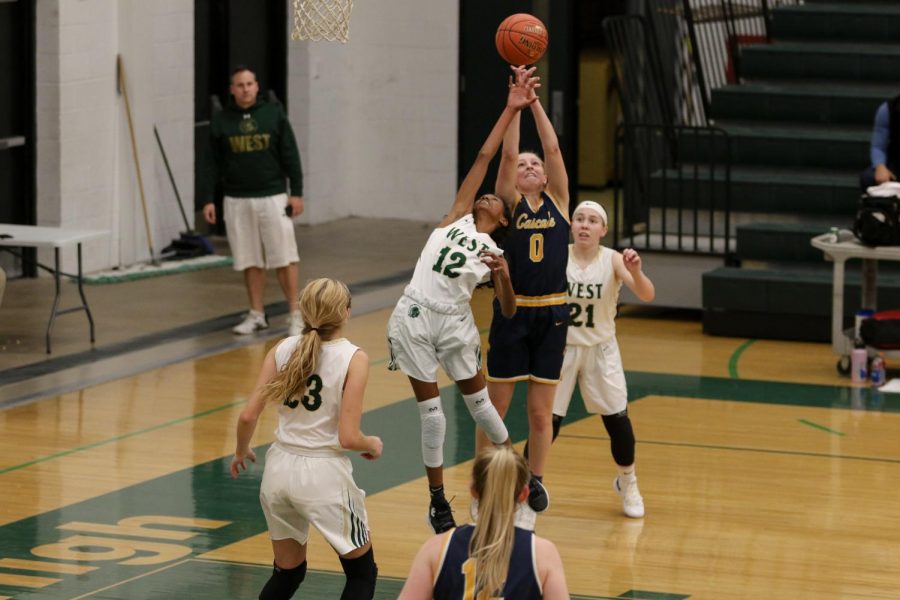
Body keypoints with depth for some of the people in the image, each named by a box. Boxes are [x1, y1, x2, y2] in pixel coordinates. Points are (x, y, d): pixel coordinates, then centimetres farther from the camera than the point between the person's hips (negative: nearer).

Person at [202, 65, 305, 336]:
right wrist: (208, 199, 1)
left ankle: (295, 314, 2)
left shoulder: (274, 114, 0)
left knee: (284, 258, -3)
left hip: (273, 197, -2)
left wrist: (297, 192, -4)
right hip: (237, 201, 2)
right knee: (250, 261, 6)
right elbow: (213, 164, 6)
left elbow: (290, 156, 0)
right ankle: (257, 315, 16)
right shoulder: (221, 121, 3)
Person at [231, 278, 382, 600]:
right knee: (362, 573, 13)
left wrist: (241, 452, 18)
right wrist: (372, 444, 6)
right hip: (324, 474, -5)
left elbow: (248, 416, -2)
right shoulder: (353, 358, -12)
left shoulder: (283, 349, 0)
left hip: (279, 471, 5)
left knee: (287, 572, 22)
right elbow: (347, 437, -16)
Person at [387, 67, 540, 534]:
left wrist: (504, 275, -18)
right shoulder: (457, 217, 9)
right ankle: (438, 501, 13)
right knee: (430, 411, 4)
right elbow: (484, 157, 6)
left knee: (477, 400, 8)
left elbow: (508, 312, 0)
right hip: (414, 317, 0)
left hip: (453, 321, 0)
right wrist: (510, 109, 3)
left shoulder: (494, 252, 7)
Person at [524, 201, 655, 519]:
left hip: (600, 350, 0)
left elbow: (647, 295, -25)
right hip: (561, 347, 0)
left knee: (618, 419, -2)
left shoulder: (613, 260, -14)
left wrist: (635, 270, -45)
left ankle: (628, 484, 23)